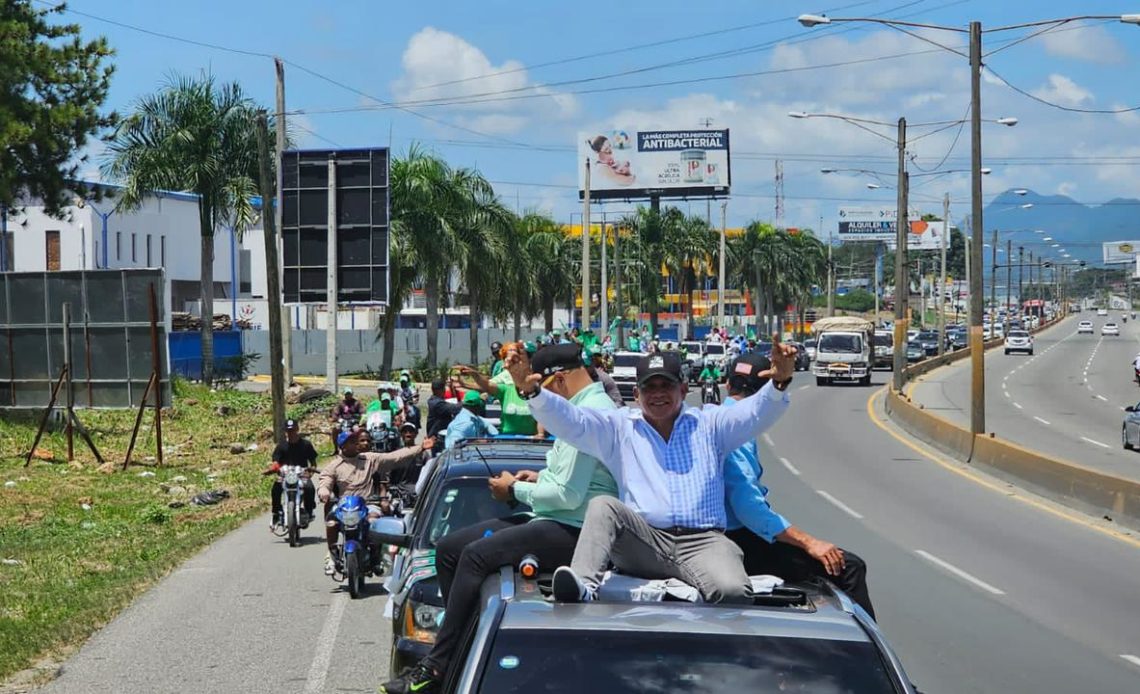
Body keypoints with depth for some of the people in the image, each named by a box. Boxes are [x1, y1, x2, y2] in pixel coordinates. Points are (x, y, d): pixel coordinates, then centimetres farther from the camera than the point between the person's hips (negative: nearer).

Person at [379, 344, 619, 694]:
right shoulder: (591, 404, 15)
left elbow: (568, 495, -22)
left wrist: (516, 489, -8)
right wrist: (541, 477, 10)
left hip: (573, 529, -11)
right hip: (554, 520, 11)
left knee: (476, 555, -25)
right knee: (448, 548, 6)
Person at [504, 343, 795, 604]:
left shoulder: (708, 423, 19)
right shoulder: (620, 427, 19)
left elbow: (756, 413, 4)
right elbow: (571, 422, 5)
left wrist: (779, 383, -19)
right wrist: (533, 392, -13)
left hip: (703, 541, -1)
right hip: (643, 543, 1)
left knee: (733, 591, -33)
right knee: (603, 507, -29)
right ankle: (582, 586, -44)